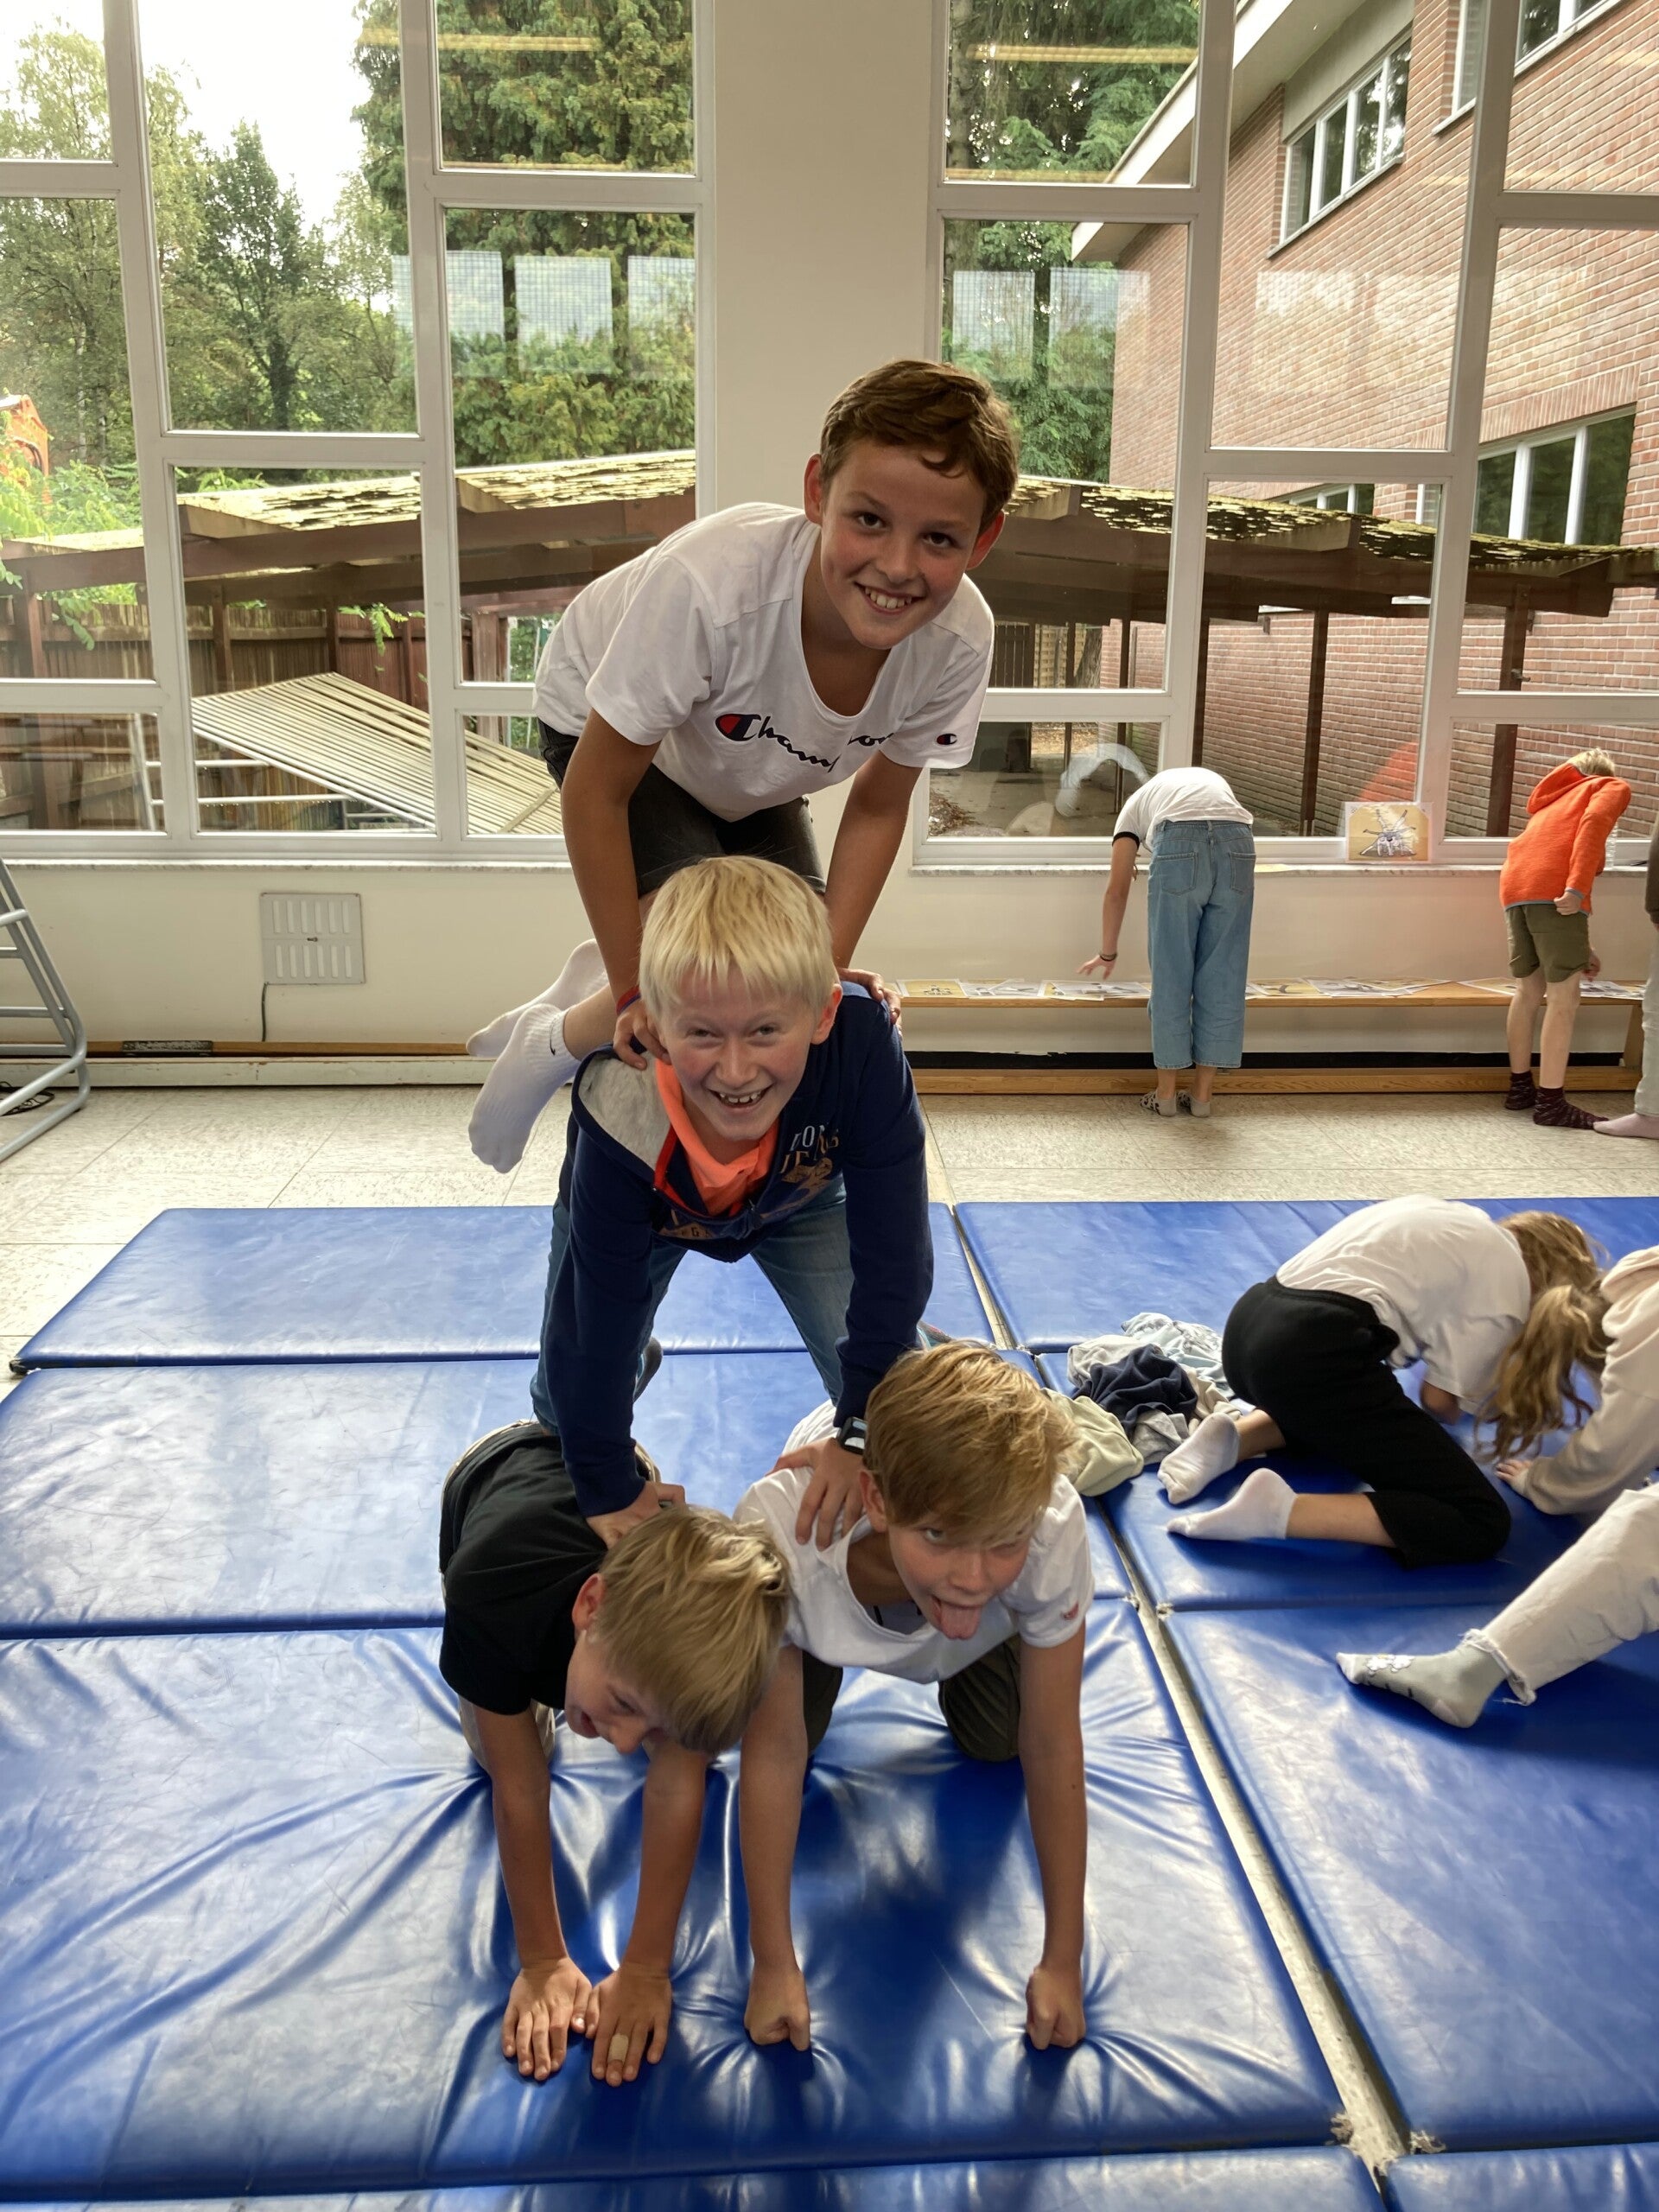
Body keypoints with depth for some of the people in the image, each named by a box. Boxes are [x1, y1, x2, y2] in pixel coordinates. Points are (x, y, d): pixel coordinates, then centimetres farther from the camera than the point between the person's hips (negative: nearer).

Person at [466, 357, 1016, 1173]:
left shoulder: (959, 640, -29)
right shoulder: (710, 584, -43)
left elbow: (877, 806, -12)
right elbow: (597, 791, -31)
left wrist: (827, 964, -19)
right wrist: (637, 993, -28)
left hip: (751, 775, 5)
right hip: (609, 731, -5)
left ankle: (588, 981, 20)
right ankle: (554, 1044, 5)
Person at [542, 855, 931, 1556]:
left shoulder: (864, 1051, -44)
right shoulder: (621, 1126, -44)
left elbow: (892, 1257, -32)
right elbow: (600, 1320, -30)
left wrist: (863, 1431, -25)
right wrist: (609, 1490, -18)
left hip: (800, 1198, 1)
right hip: (647, 1214, -1)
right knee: (568, 1404, 6)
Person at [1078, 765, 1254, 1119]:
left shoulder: (1138, 802, 32)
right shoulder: (1212, 780, 41)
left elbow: (1117, 891, 27)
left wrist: (1107, 954, 38)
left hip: (1180, 844, -3)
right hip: (1238, 845, 3)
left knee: (1171, 972, 9)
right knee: (1222, 974, 12)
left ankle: (1166, 1093, 18)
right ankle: (1202, 1093, 20)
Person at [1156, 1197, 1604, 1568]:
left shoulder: (1457, 1226, 29)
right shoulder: (1508, 1282, 7)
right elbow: (1441, 1402, 8)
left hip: (1250, 1325, 9)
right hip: (1315, 1353, -8)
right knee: (1482, 1523, -1)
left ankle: (1234, 1438, 12)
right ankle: (1281, 1508, -16)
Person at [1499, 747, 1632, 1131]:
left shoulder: (1553, 799, 39)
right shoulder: (1612, 787, 19)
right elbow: (1594, 823, -5)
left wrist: (1579, 949, 44)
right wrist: (1578, 887, -17)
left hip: (1514, 887, 7)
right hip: (1553, 888, -7)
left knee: (1529, 989, 18)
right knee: (1563, 998, -3)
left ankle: (1520, 1087, 26)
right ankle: (1551, 1102, -3)